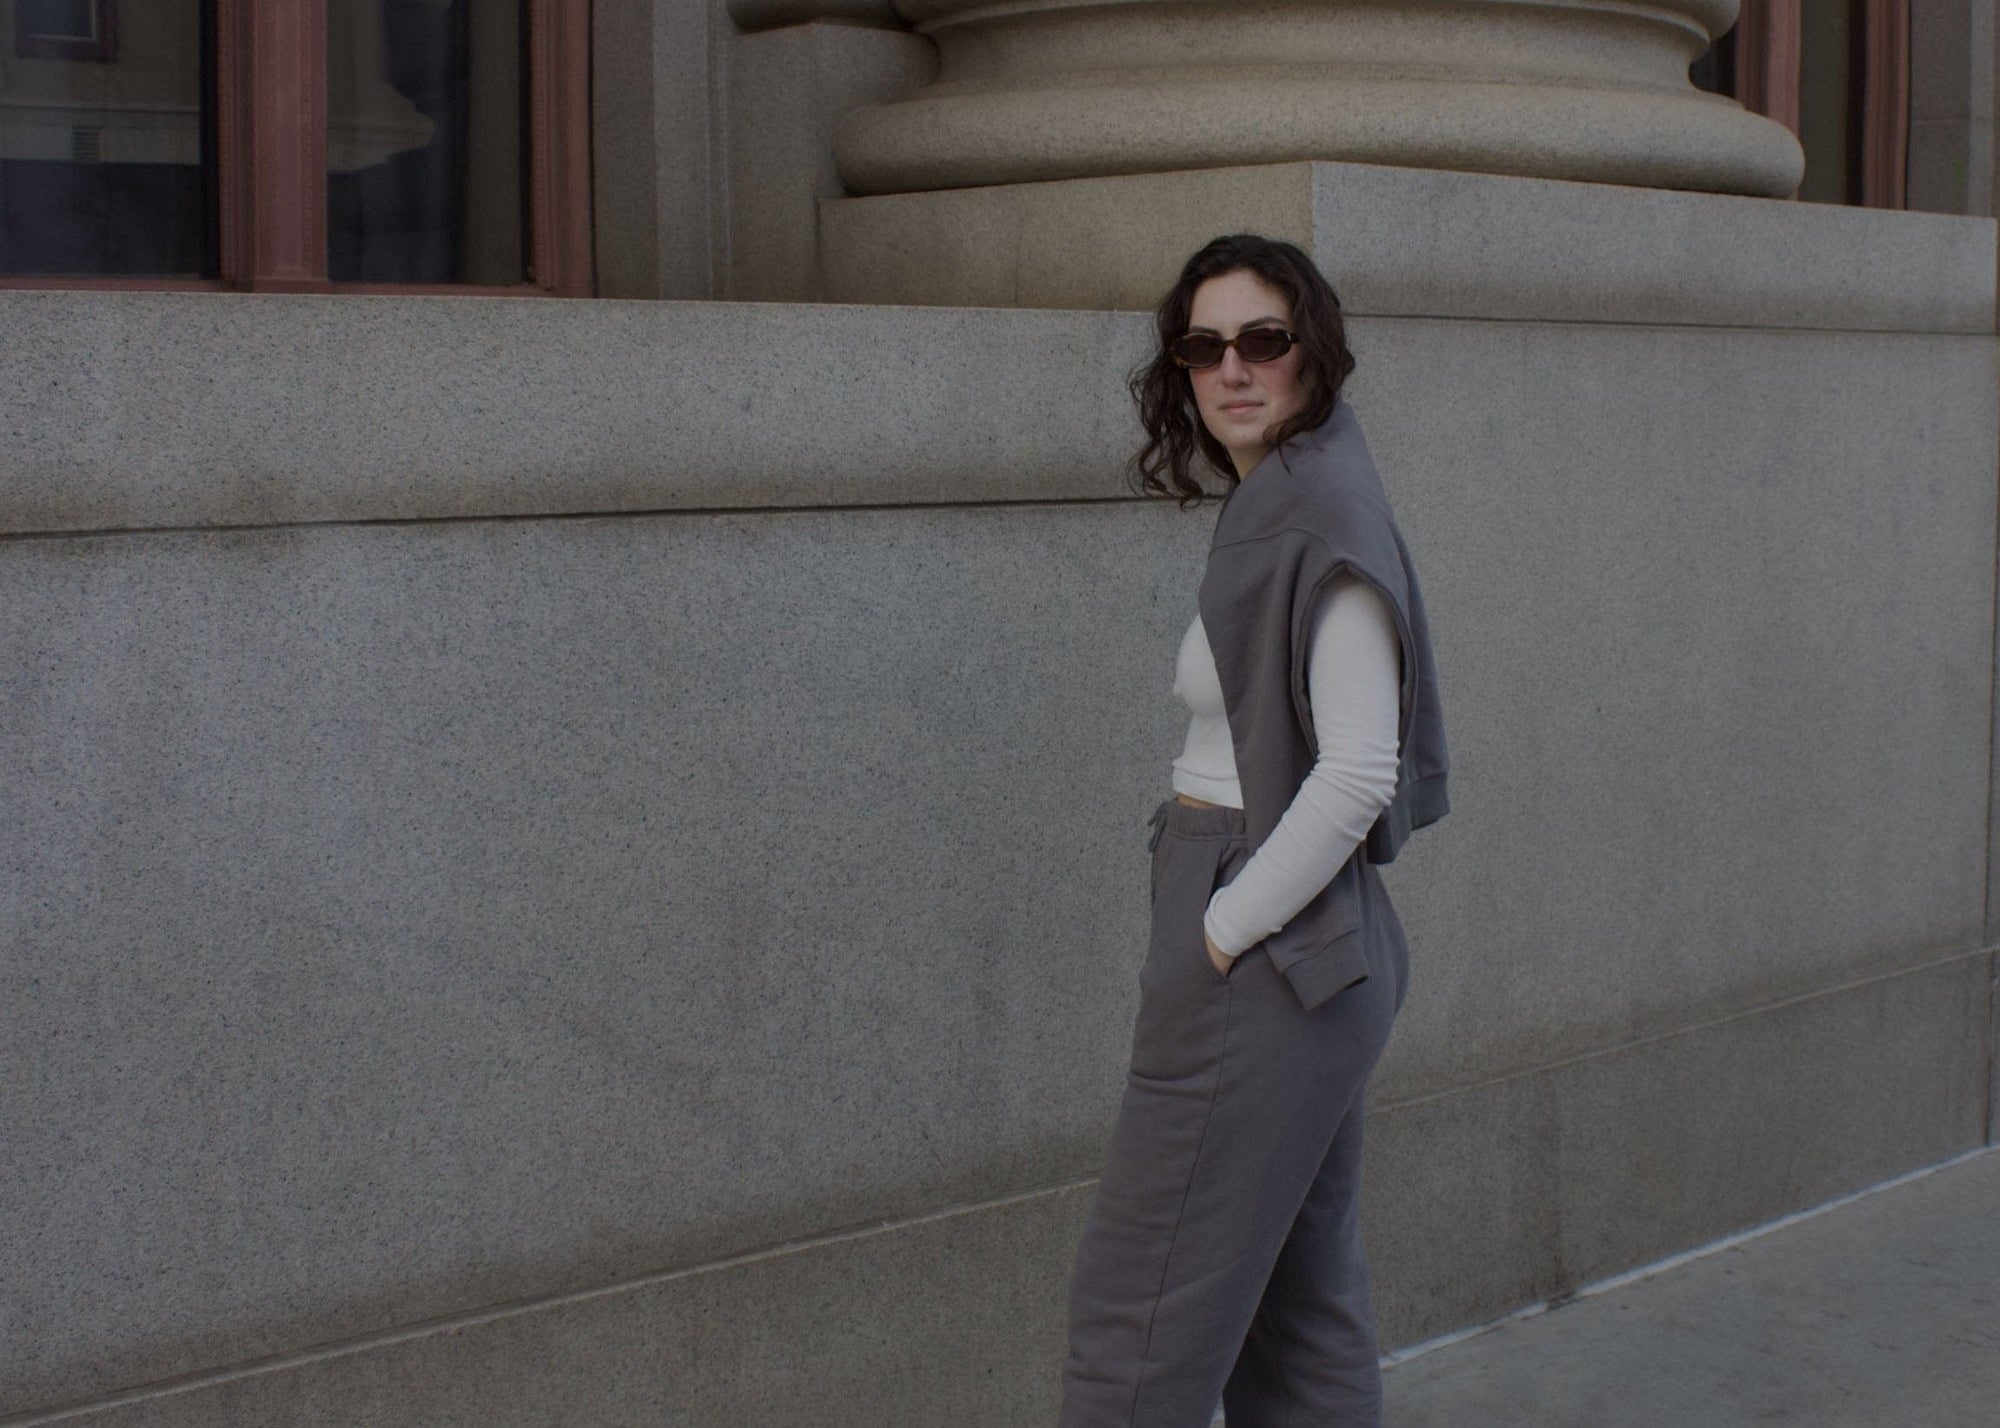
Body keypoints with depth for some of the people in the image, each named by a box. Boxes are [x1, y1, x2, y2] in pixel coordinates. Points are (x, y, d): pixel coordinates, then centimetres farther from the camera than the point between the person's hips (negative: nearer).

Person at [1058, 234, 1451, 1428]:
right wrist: (1226, 923, 12)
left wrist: (1223, 930, -16)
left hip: (1261, 964, -10)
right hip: (1304, 960, 10)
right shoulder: (1271, 511, 13)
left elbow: (1356, 773, -23)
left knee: (1140, 1318, -3)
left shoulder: (1324, 517, -16)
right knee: (1303, 1308, 15)